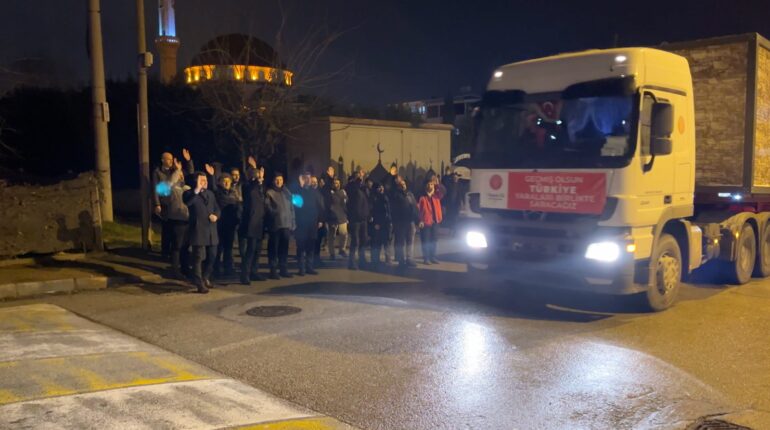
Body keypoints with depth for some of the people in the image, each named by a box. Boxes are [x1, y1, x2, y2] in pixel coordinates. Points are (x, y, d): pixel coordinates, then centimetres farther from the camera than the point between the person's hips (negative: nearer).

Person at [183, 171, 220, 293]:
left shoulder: (210, 194, 18)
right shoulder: (190, 193, -3)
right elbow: (187, 202, -25)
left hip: (211, 230, 6)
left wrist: (216, 215, -4)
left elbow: (217, 208, 18)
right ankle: (200, 284, 2)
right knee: (198, 258, -3)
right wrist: (197, 189, -27)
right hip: (198, 230, -6)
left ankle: (205, 278, 32)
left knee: (212, 257, 11)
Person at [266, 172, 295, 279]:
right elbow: (267, 207, -6)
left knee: (284, 248, 10)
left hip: (286, 224, 5)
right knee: (274, 248, -3)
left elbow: (291, 208, 15)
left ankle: (284, 269, 18)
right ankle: (273, 270, 2)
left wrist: (293, 223, 9)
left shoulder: (287, 193, 17)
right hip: (275, 225, -5)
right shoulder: (269, 193, 2)